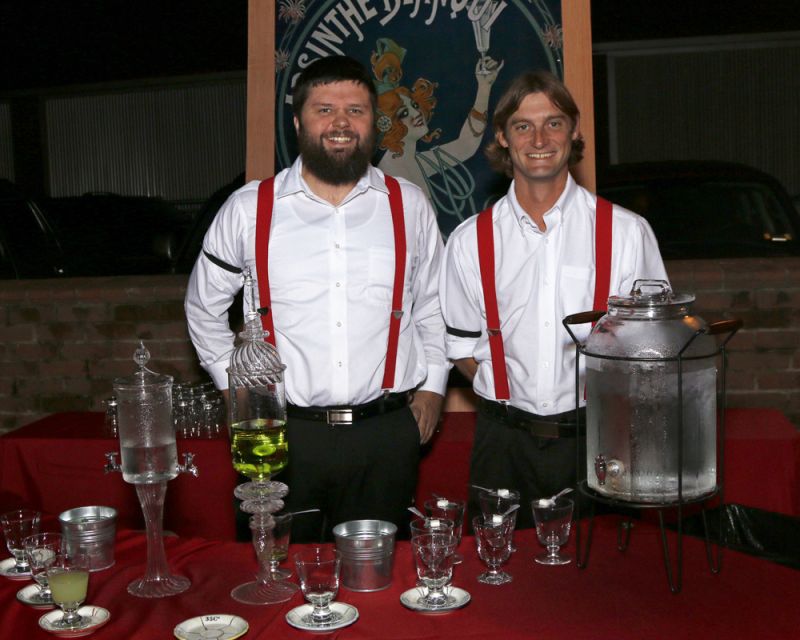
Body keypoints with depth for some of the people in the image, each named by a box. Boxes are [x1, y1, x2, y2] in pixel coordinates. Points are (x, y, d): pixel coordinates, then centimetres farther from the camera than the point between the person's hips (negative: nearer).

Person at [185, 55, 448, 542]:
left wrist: (433, 384, 10)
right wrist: (236, 388, 8)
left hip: (387, 433, 1)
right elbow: (204, 306, 14)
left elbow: (433, 303, 17)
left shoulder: (409, 205, 5)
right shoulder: (248, 209, 1)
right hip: (282, 433, -1)